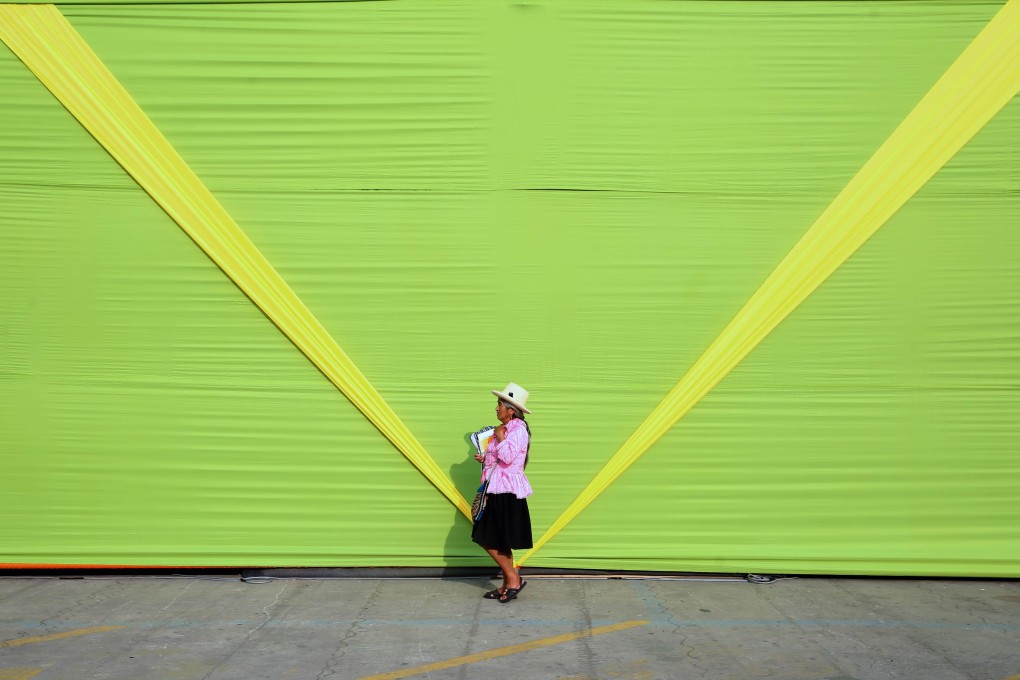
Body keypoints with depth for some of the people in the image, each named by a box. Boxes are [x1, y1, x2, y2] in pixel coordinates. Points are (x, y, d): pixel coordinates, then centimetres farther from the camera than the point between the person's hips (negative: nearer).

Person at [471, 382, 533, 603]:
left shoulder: (518, 430, -14)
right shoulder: (506, 429, 15)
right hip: (498, 490, 10)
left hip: (507, 492, -10)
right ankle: (508, 584, 18)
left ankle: (513, 579, 3)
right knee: (499, 541, 12)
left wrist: (500, 437, -12)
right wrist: (485, 459, 9)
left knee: (491, 539, -6)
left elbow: (507, 457, -25)